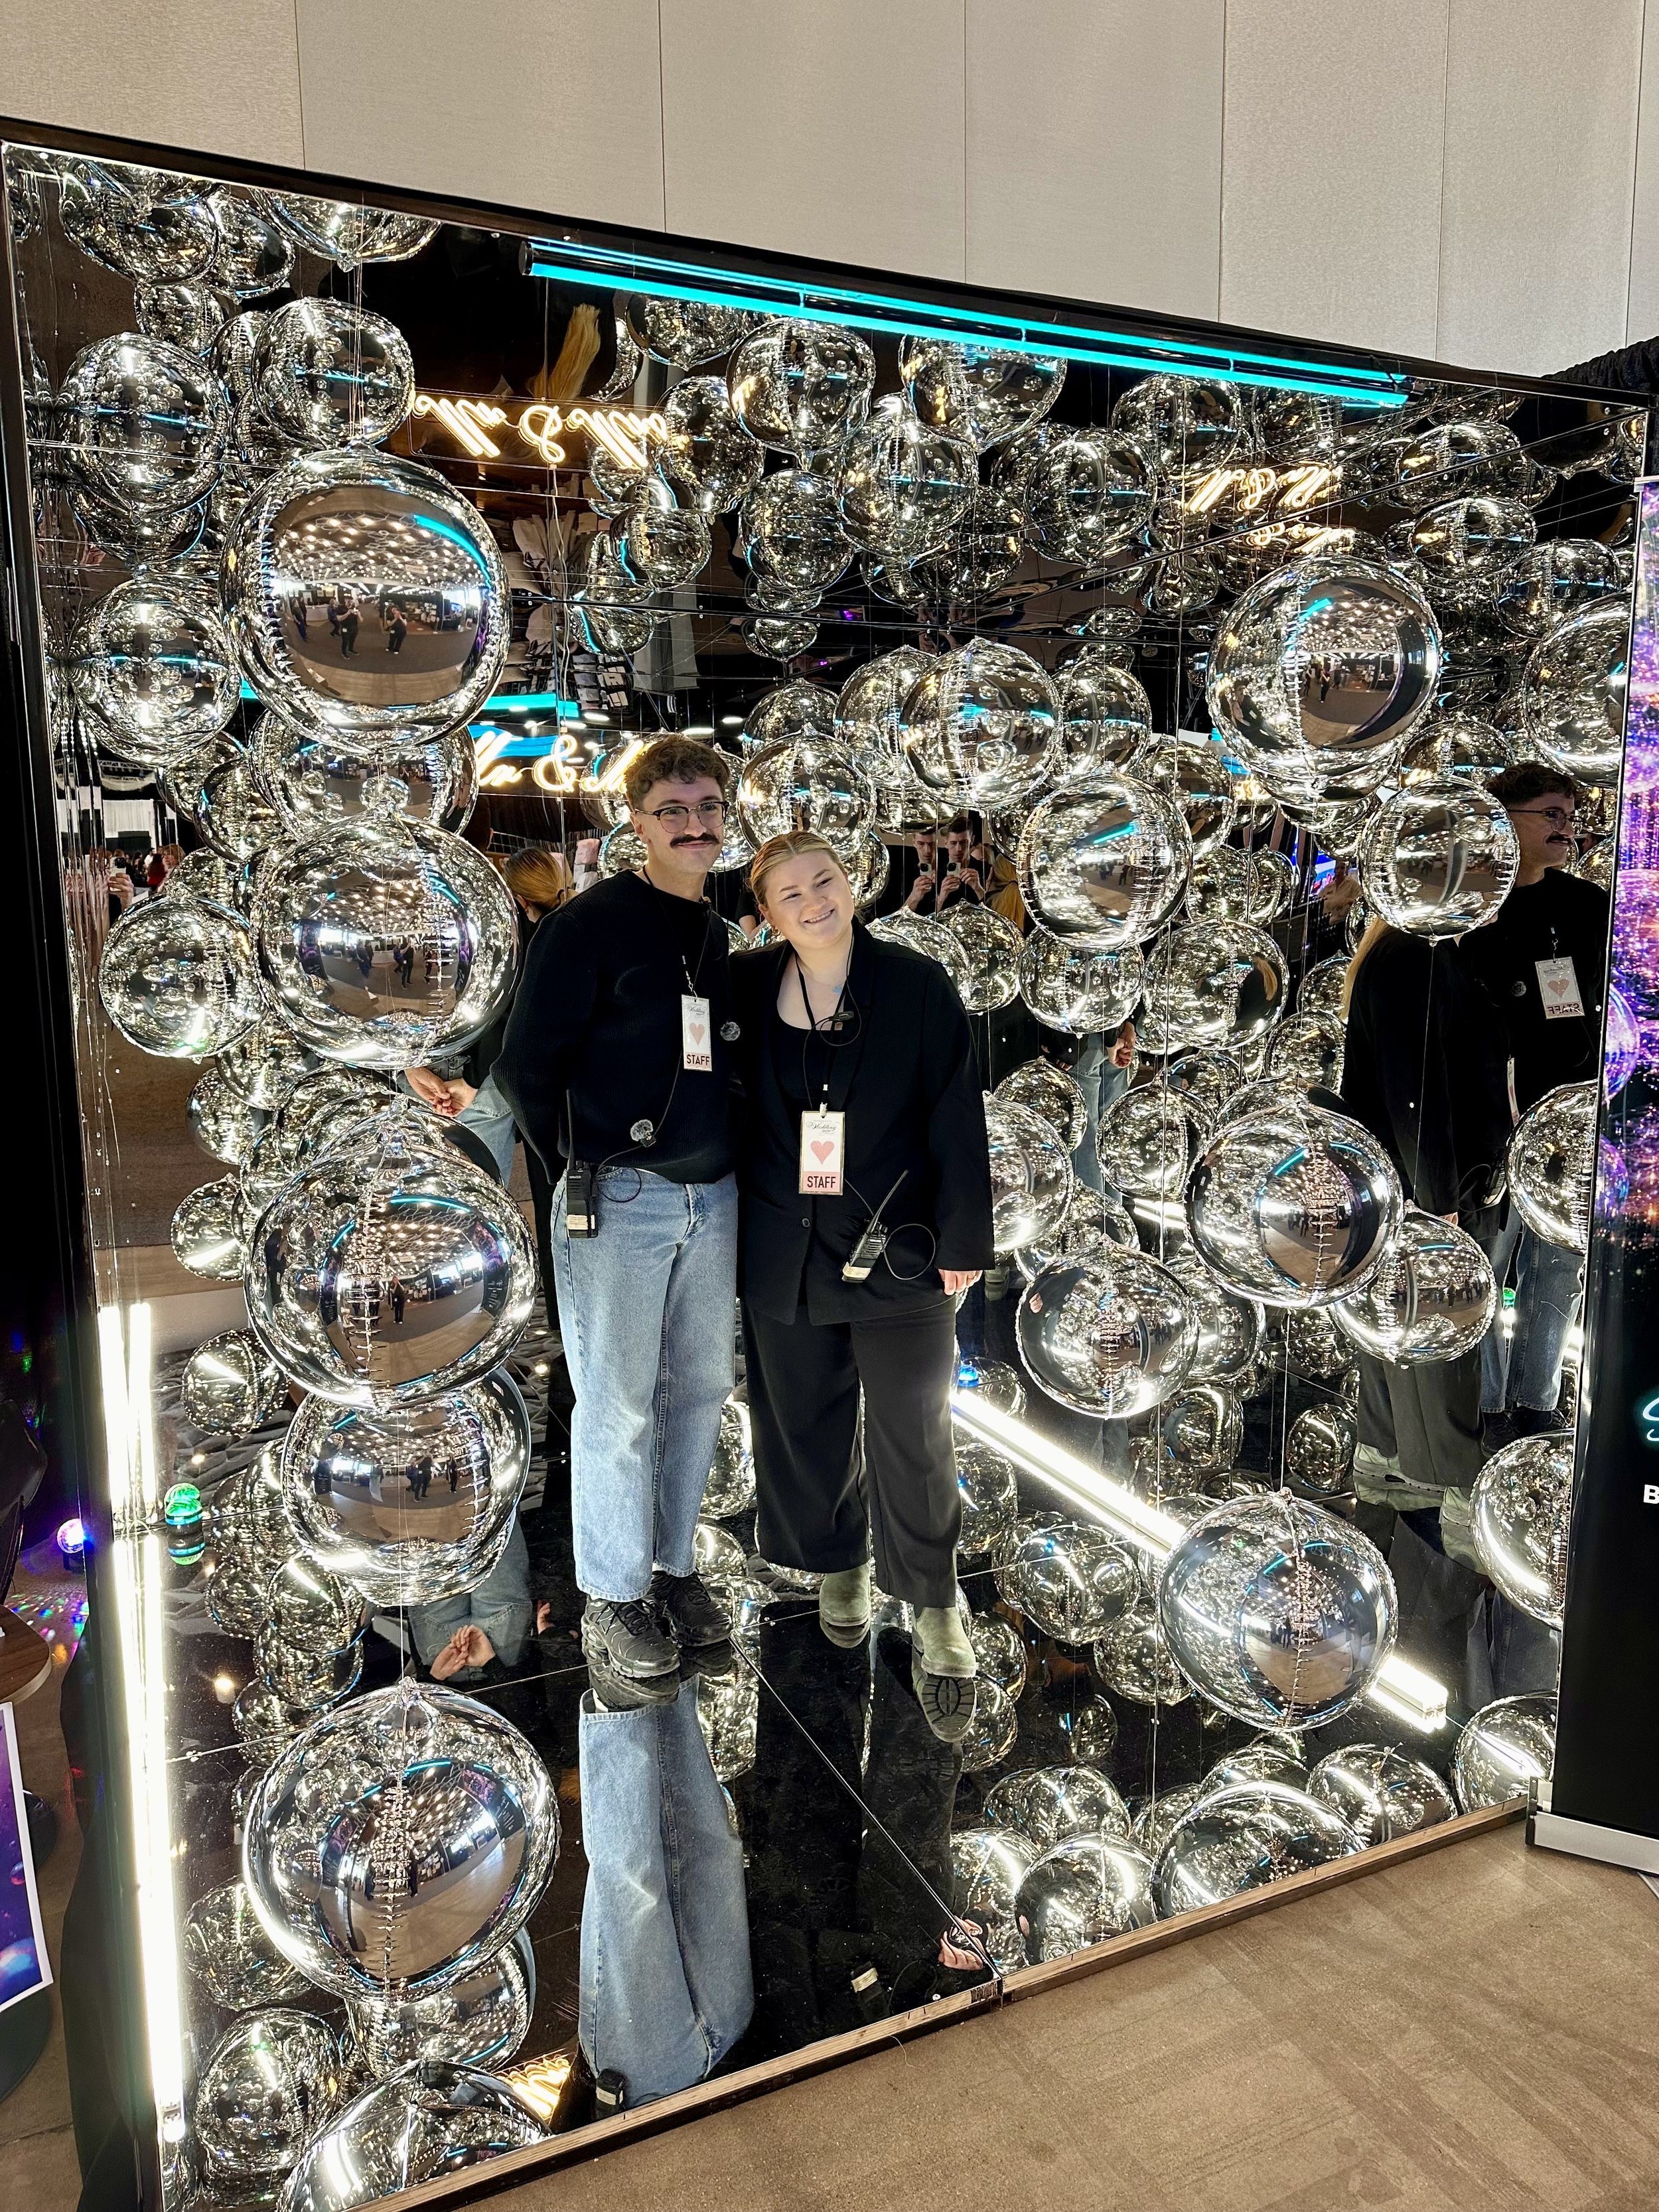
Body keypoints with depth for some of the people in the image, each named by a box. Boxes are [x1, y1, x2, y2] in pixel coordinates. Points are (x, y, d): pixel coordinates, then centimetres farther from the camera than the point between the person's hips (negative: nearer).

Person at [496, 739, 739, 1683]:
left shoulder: (721, 934, 12)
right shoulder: (591, 924, -8)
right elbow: (525, 1064, -8)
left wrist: (728, 1163, 10)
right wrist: (584, 1164, -1)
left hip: (713, 1201, 7)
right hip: (619, 1204, -6)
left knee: (701, 1390, 13)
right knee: (618, 1407, 3)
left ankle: (673, 1566, 31)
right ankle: (615, 1597, 20)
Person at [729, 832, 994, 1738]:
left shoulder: (917, 984, -7)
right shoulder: (746, 987, 0)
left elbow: (957, 1118, -6)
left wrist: (961, 1242, -7)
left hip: (897, 1250, -3)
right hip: (785, 1254, 3)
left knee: (912, 1440, 4)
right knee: (806, 1424, 16)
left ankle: (936, 1616, 21)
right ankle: (841, 1570, 40)